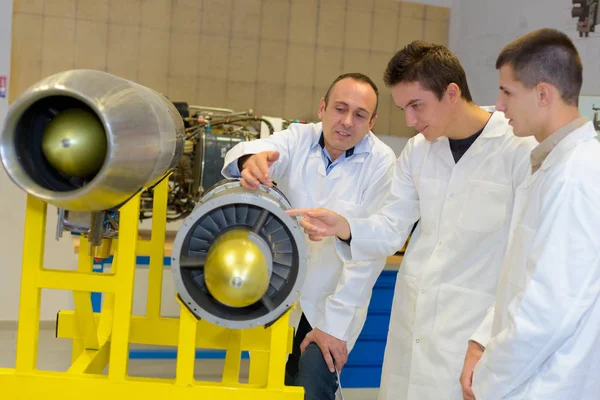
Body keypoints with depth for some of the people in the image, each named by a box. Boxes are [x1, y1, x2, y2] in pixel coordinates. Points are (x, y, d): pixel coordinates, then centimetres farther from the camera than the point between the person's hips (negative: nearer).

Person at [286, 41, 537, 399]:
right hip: (412, 321, 6)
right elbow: (392, 229, 8)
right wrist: (343, 227, -12)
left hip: (471, 331, -5)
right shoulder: (417, 150, 7)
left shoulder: (520, 149, -13)